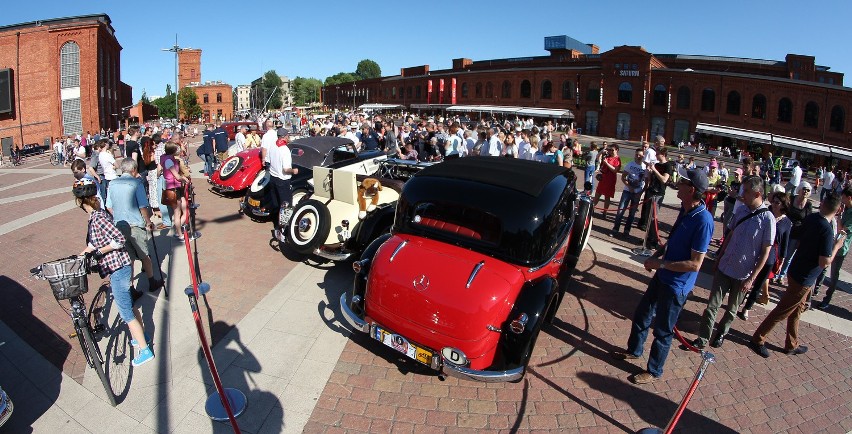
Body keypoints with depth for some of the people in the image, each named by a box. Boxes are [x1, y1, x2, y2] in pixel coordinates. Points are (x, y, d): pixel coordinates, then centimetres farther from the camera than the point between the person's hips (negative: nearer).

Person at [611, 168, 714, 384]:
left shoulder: (703, 220, -27)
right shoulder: (685, 210, -1)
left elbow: (695, 264, -26)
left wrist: (660, 263, -22)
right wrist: (657, 254, 1)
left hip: (677, 284, -8)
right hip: (662, 276, 8)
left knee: (663, 330, 10)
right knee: (641, 314, 23)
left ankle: (654, 371, 30)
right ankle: (633, 351, 46)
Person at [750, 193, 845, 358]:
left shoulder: (810, 218, -3)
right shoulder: (826, 230, -25)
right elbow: (824, 262, -24)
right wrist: (836, 246, -10)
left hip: (796, 270, 8)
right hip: (804, 278, -8)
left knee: (797, 309, 21)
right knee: (783, 311, 3)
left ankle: (792, 345, 36)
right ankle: (757, 340, 12)